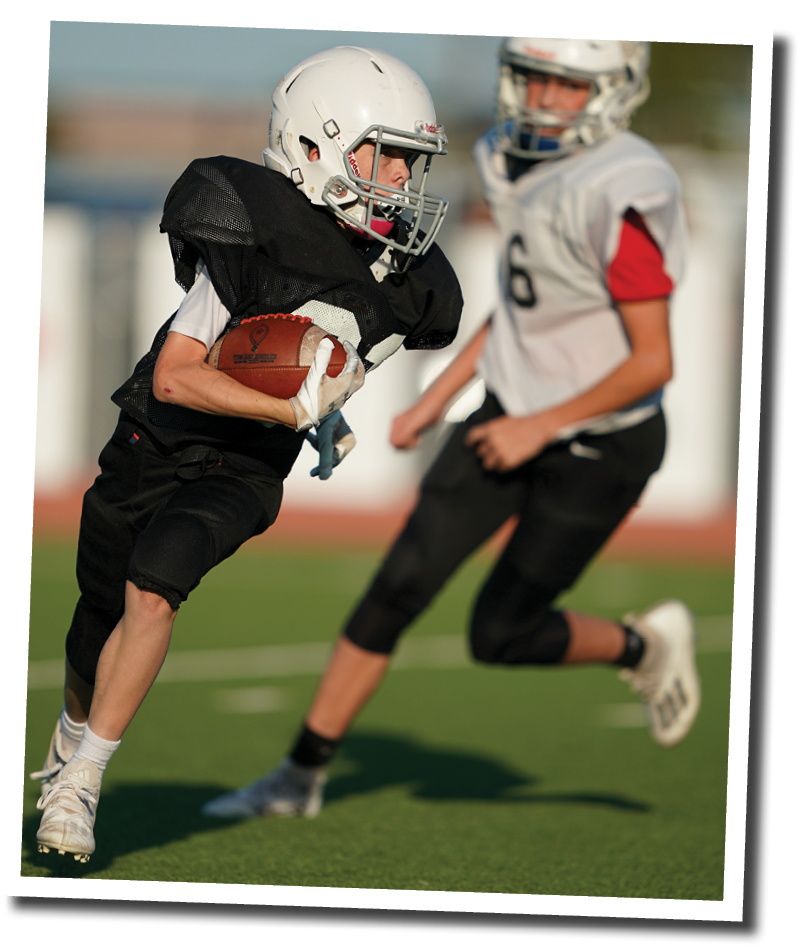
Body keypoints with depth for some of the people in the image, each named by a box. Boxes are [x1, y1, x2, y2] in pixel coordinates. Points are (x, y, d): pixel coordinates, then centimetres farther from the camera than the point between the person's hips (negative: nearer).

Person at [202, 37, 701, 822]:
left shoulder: (622, 198, -25)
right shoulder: (519, 158, 0)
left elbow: (653, 362, -22)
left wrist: (540, 427, -18)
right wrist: (438, 398, 12)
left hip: (598, 445, -7)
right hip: (512, 409, 7)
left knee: (500, 634, -2)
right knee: (397, 588, 1)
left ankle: (644, 647, 27)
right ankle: (302, 777, 9)